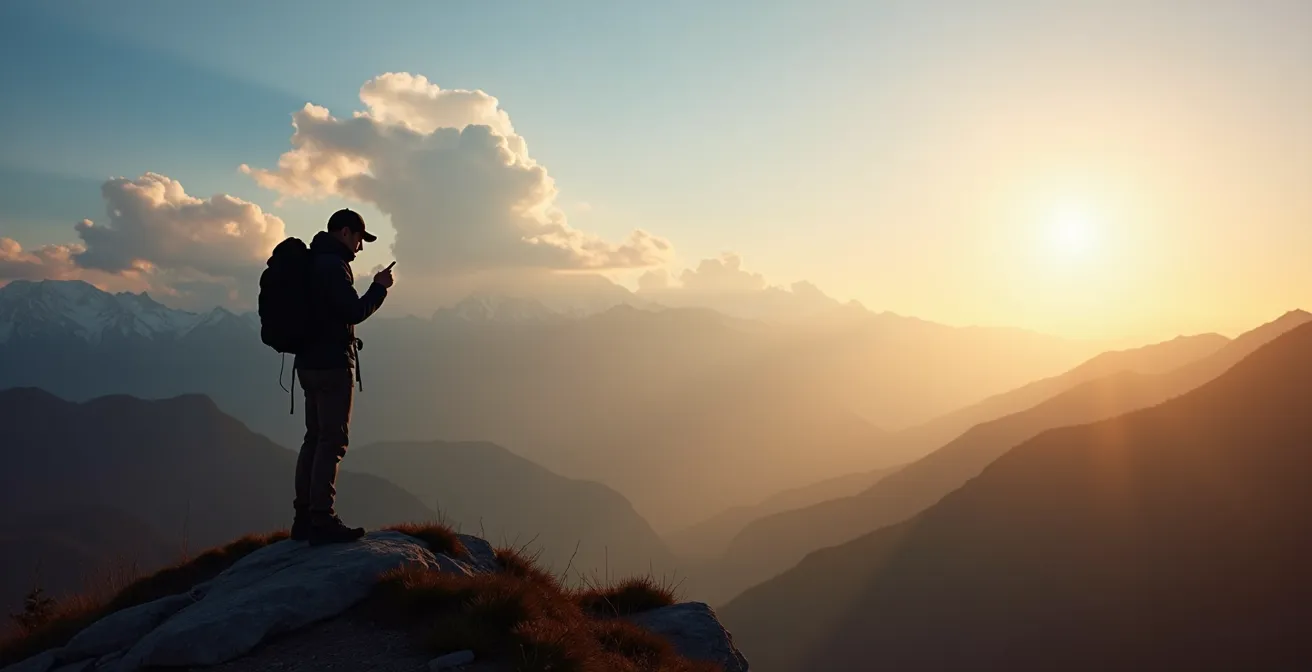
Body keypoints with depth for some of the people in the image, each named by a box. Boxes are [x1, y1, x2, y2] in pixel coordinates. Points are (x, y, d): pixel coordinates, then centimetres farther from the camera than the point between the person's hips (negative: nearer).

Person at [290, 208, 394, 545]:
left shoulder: (310, 262, 17)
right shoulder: (332, 265, -14)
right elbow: (355, 312, -19)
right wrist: (379, 287, -5)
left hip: (309, 362, 10)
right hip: (332, 363, -10)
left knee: (315, 438, 13)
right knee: (332, 441, -7)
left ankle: (304, 518, 17)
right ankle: (323, 521, -7)